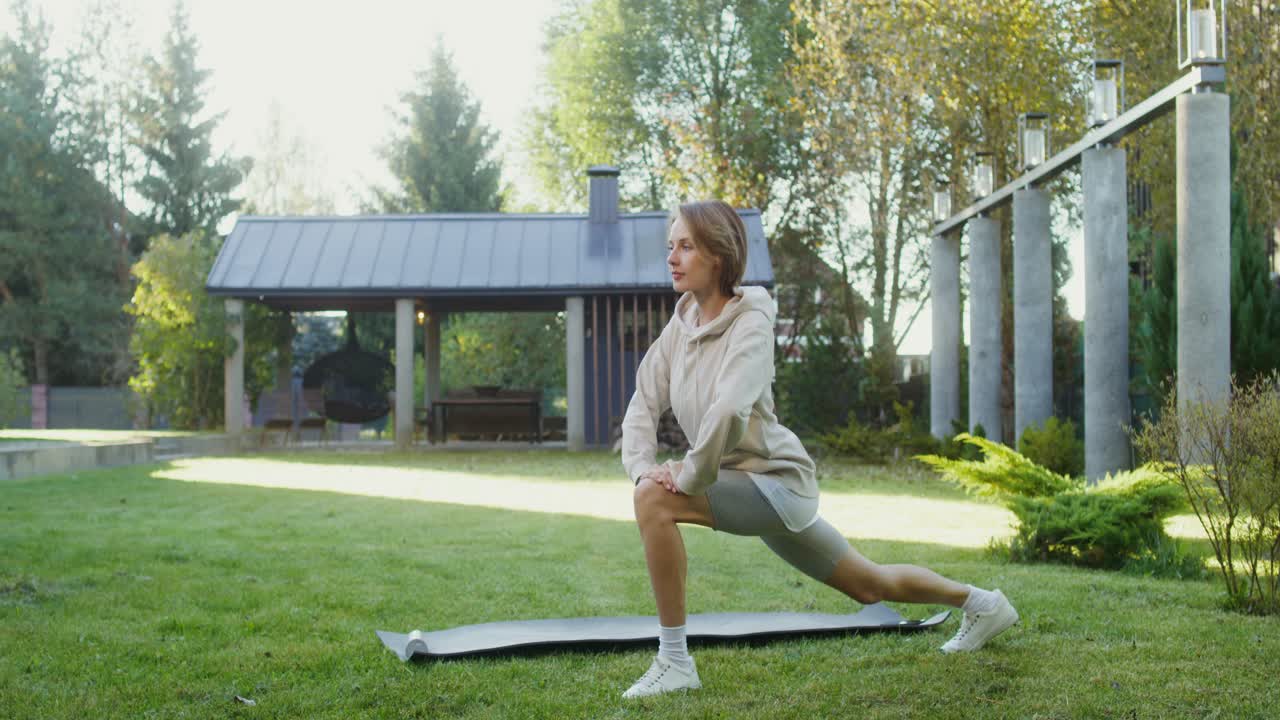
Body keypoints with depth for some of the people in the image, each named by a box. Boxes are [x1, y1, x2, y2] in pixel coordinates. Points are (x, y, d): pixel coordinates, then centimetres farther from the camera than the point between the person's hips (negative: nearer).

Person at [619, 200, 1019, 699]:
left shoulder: (749, 324, -19)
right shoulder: (681, 326, 3)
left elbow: (729, 410, -35)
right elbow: (644, 404, 1)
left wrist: (690, 477, -26)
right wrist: (642, 466, -15)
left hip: (774, 482, -8)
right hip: (745, 489, 8)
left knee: (655, 500, -27)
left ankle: (674, 662, -18)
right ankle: (980, 603, 44)